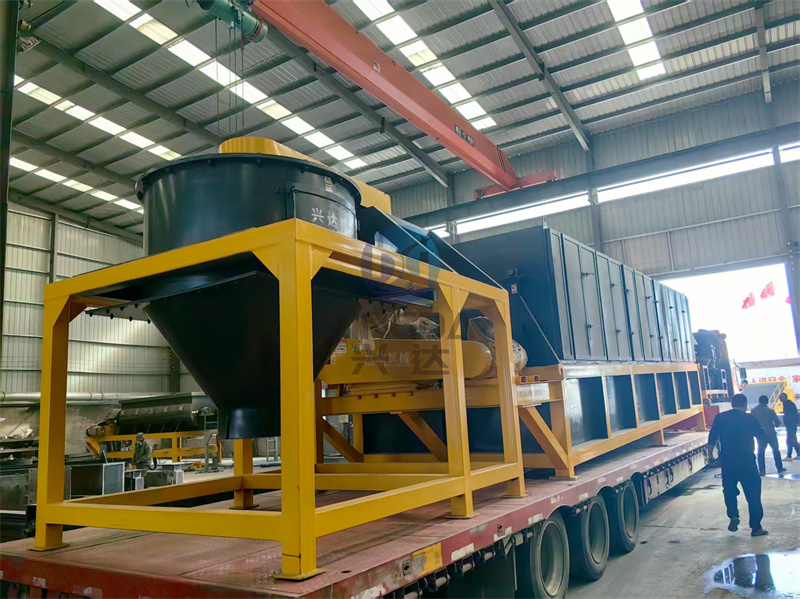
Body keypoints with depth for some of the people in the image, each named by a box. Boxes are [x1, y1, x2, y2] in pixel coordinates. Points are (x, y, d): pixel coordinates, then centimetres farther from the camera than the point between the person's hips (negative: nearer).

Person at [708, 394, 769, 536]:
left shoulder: (720, 418, -1)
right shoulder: (750, 419, -8)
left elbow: (711, 439, 2)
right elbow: (762, 436, 5)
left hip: (727, 462, 2)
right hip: (747, 462, -2)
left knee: (729, 491, 18)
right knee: (753, 495, 7)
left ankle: (733, 516, 3)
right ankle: (756, 527, 9)